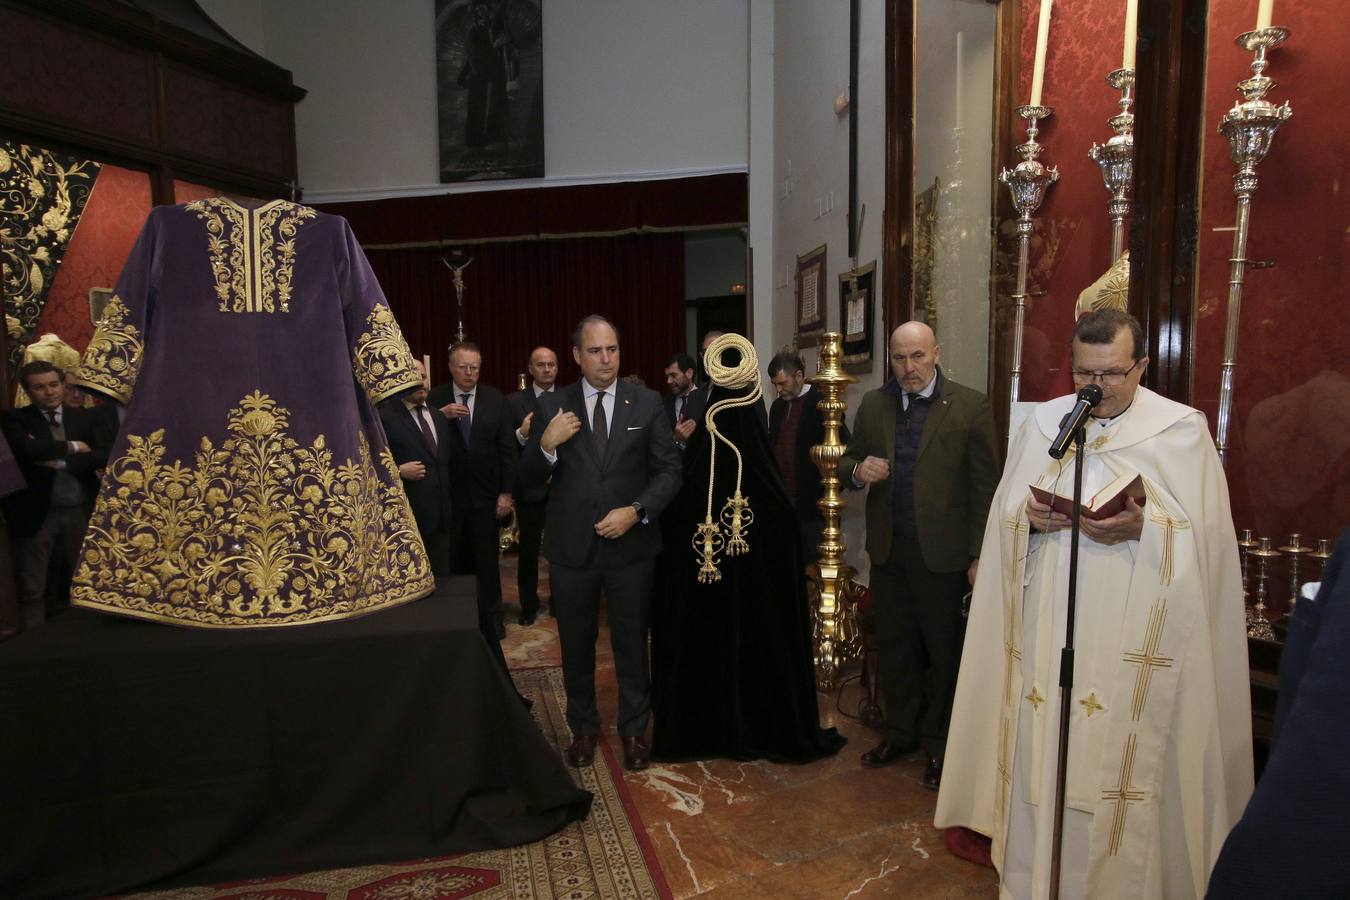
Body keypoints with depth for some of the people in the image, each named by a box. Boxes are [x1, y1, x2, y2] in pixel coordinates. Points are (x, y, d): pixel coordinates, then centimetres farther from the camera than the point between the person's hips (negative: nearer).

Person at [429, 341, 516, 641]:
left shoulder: (495, 400, -1)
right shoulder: (435, 398, -3)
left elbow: (508, 448, -1)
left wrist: (506, 492, -4)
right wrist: (442, 416, -24)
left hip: (484, 494, 1)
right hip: (447, 494, 0)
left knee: (486, 558, 11)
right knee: (448, 557, 11)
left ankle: (490, 615, 26)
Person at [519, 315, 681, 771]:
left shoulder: (647, 403, -2)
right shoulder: (552, 405, -1)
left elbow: (670, 470, -1)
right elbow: (529, 478, 0)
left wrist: (636, 510, -16)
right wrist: (547, 444, -20)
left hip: (631, 543, -1)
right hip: (571, 545, 1)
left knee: (632, 642, 12)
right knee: (576, 644, 15)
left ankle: (634, 729, 32)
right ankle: (583, 728, 36)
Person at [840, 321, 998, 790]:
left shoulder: (971, 406, -7)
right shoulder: (873, 404, 6)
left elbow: (985, 487, -7)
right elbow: (848, 460, 13)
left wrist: (979, 555, -9)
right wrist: (858, 469, -11)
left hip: (942, 553, -4)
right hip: (888, 550, 4)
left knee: (944, 652, 11)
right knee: (894, 646, 15)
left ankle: (939, 744, 29)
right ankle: (899, 732, 34)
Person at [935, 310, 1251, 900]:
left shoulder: (1183, 429, -1)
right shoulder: (1042, 423, 8)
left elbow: (1206, 535, -4)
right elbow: (1004, 518, 9)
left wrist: (1144, 529, -21)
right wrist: (1030, 519, -12)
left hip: (1134, 643, -2)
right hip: (1045, 631, 3)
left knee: (1122, 767, 4)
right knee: (1038, 760, 9)